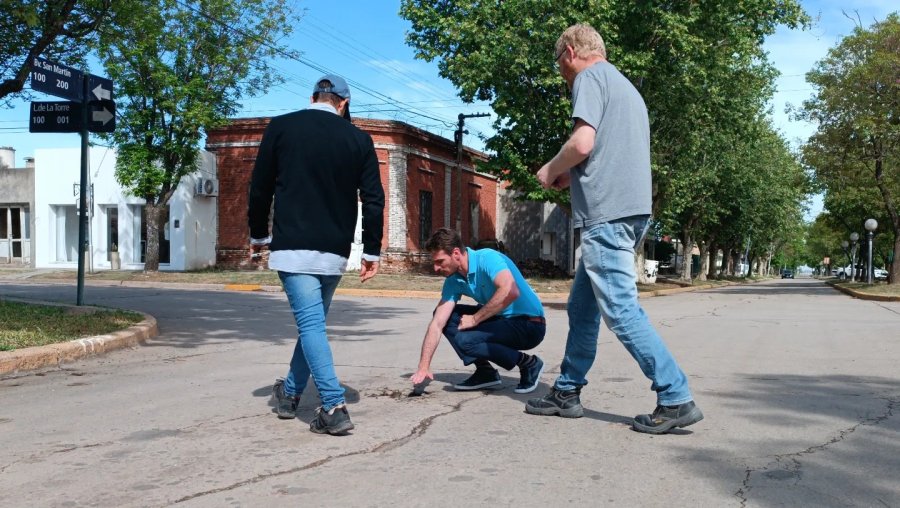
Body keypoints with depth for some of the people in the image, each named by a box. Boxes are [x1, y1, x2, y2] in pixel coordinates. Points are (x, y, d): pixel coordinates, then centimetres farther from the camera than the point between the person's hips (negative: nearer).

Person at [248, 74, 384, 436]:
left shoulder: (281, 128, 2)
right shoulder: (358, 139, 5)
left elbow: (260, 188, 3)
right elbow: (374, 199, 1)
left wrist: (258, 235, 15)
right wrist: (372, 251, 7)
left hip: (293, 246, -3)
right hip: (335, 250, 3)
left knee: (310, 322, -7)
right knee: (314, 320, 18)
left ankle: (334, 407, -18)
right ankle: (290, 393, 32)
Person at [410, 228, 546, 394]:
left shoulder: (488, 258, -21)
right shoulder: (453, 281, 1)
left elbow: (510, 291, -38)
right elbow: (437, 324, -2)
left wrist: (475, 319, -25)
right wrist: (423, 367, -9)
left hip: (530, 325, -8)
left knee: (464, 340, -25)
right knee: (445, 316, 3)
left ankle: (528, 363, -7)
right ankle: (485, 372, 7)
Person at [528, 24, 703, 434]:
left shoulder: (590, 77, -3)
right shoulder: (626, 86, 26)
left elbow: (582, 142, -17)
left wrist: (551, 170, 1)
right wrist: (570, 177, 19)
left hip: (606, 214, -10)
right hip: (630, 209, 10)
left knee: (620, 311, -9)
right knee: (582, 306, 15)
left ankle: (676, 399, -8)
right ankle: (567, 392, 21)